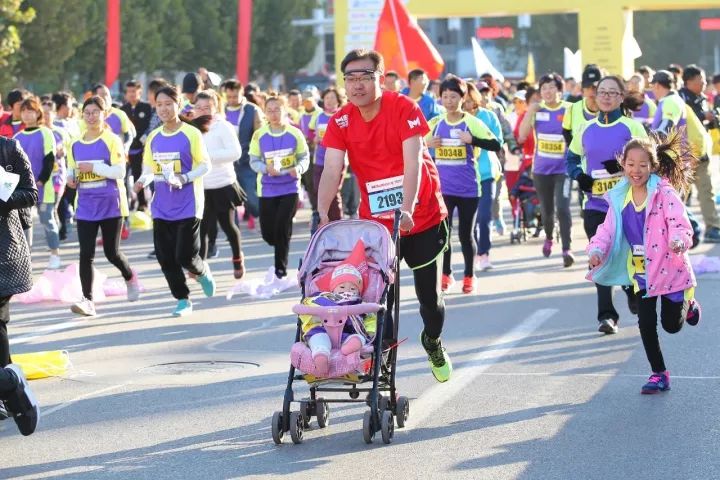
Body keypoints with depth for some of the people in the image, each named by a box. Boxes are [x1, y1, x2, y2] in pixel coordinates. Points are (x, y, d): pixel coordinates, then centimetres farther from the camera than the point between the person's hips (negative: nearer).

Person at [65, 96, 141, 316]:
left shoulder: (112, 141, -6)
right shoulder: (76, 145, 8)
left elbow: (120, 171, -13)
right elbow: (72, 171, 17)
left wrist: (94, 167, -21)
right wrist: (71, 178, -5)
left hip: (110, 205, -4)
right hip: (86, 207, 4)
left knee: (111, 252, 4)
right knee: (86, 254, -6)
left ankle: (130, 278, 35)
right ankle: (87, 300, -7)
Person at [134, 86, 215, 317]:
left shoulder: (191, 134, -8)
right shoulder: (154, 138, 8)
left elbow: (205, 165, -7)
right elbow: (149, 168, 15)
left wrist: (184, 178, -21)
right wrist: (143, 181, -7)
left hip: (187, 205, -5)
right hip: (162, 207, 5)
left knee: (185, 256, -10)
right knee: (165, 257, 1)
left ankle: (203, 273, 24)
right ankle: (183, 299, 15)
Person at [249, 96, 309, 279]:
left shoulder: (294, 134, -4)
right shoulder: (259, 136, -3)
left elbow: (304, 157, 1)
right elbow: (254, 161, -1)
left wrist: (298, 169, -20)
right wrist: (267, 169, -20)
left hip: (290, 187, -1)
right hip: (267, 189, 2)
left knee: (282, 228, -10)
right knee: (268, 232, 4)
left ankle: (281, 267, 8)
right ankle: (283, 246, 40)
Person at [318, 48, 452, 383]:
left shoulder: (403, 109, -15)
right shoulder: (340, 121, -6)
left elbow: (412, 161, -24)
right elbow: (332, 170, -15)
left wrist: (406, 208, -37)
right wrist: (323, 213, -31)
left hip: (422, 218, -2)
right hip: (375, 223, 2)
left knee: (429, 293, 7)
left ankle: (433, 342, 37)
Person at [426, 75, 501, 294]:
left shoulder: (472, 122, -5)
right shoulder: (435, 123, 3)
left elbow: (495, 145, -14)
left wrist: (471, 139, -28)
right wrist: (427, 144, -9)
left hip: (468, 188, -2)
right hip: (442, 187, 2)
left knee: (466, 234, 5)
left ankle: (469, 276, 19)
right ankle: (446, 274, 15)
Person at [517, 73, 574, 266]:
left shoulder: (568, 110, -5)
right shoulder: (536, 110, 2)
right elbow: (522, 136, -5)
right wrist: (530, 112, -11)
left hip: (563, 168, -3)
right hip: (541, 168, 3)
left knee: (563, 207, -19)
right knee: (546, 209, 16)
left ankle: (566, 249, -16)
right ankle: (548, 238, 44)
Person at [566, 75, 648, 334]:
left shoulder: (632, 127, -3)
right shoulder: (586, 129, 8)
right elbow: (571, 159, 18)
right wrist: (580, 176, -2)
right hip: (595, 204, 3)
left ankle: (634, 291, 35)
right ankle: (606, 315, -1)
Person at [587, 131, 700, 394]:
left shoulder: (665, 194, -16)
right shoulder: (619, 199, -1)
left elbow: (681, 226, -21)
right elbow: (607, 230, 1)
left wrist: (678, 241, -42)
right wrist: (597, 250, -18)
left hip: (670, 268, -4)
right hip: (640, 271, 4)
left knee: (672, 325, 5)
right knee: (646, 323, 2)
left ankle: (687, 303, 40)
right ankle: (659, 374, 17)